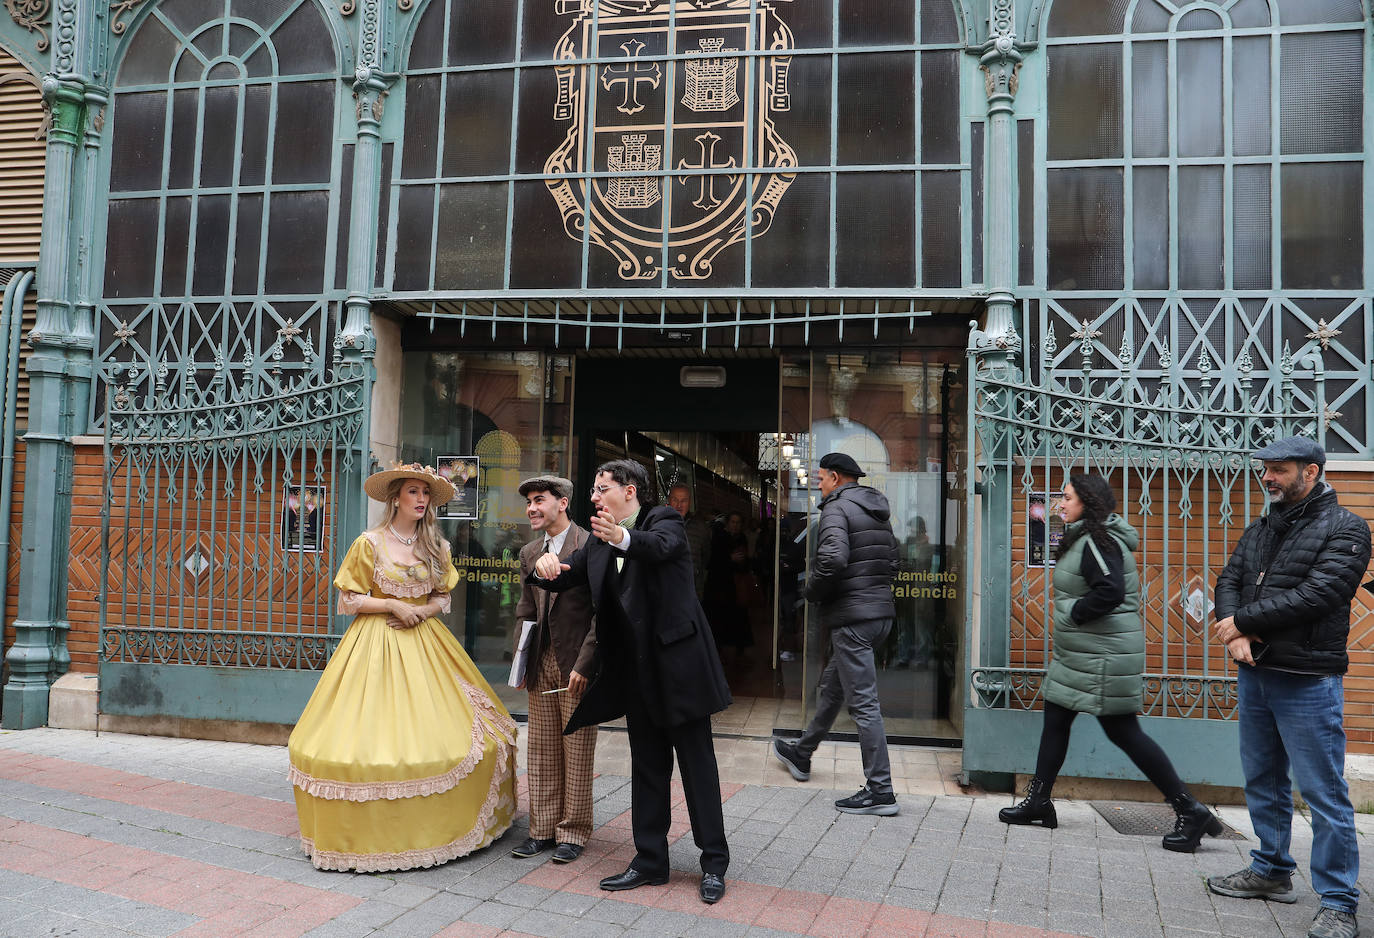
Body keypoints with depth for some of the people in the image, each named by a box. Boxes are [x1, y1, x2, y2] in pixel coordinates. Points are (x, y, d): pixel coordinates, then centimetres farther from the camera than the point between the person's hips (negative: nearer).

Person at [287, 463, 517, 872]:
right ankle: (375, 830, 5)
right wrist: (394, 606, -12)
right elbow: (348, 601, -2)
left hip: (425, 642, 4)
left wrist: (421, 612, -7)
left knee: (434, 731, 0)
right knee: (375, 737, -7)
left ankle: (435, 824, 12)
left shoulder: (436, 546, 8)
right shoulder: (370, 543, -3)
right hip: (376, 644, -3)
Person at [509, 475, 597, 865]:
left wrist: (584, 664, -17)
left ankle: (573, 832, 16)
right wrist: (521, 661, 10)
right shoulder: (529, 553, 12)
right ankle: (543, 829, 23)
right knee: (540, 749, 11)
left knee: (577, 751, 3)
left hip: (577, 665, -6)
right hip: (541, 664, 7)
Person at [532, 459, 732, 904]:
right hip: (636, 668, 7)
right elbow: (565, 577, 7)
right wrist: (546, 567, -17)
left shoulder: (664, 520, -8)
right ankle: (650, 860, 24)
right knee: (647, 766, 14)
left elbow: (660, 546, -30)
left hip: (677, 659, -6)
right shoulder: (600, 539, 12)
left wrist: (622, 538, -52)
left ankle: (714, 862, 13)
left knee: (697, 762, 2)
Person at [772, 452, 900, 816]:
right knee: (830, 688, 23)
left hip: (852, 616, -9)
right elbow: (892, 563, 20)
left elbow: (833, 558, -27)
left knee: (863, 703, -5)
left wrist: (812, 590, -11)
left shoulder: (837, 507, -12)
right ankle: (801, 754, 40)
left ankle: (880, 791, -2)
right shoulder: (878, 511, 16)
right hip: (881, 611, 10)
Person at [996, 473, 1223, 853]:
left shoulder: (1097, 541, -17)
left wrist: (1073, 612, -18)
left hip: (1104, 658, -11)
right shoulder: (1082, 539, 14)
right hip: (1079, 655, 11)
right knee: (1055, 718, 13)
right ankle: (1038, 801, 22)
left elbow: (1110, 591, -30)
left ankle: (1190, 811, 5)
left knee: (1123, 731, -5)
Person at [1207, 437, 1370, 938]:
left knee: (1324, 793, -3)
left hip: (1308, 683, -7)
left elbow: (1318, 594, -19)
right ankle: (1272, 872, 31)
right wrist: (1235, 633, -11)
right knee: (1263, 781, 17)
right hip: (1254, 673, 7)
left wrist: (1243, 621, -14)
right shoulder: (1260, 530, 14)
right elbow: (1229, 581, 8)